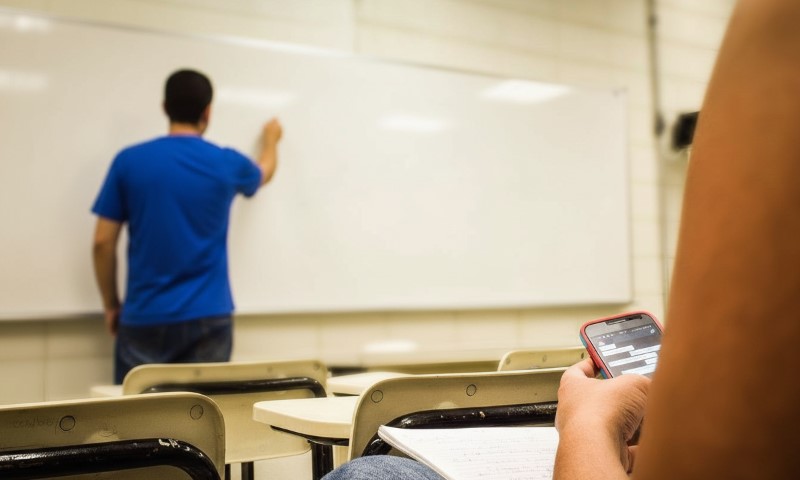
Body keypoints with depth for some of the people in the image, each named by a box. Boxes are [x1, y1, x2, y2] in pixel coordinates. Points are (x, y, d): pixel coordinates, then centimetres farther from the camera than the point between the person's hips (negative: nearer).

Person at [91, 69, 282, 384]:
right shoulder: (227, 164, 0)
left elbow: (103, 243, -2)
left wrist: (111, 305, 11)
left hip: (145, 318, 0)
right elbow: (263, 173, 25)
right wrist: (271, 140, 47)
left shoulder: (129, 161, -3)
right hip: (208, 317, 0)